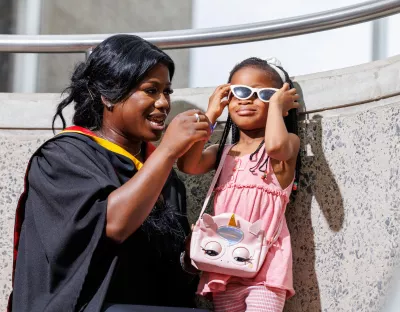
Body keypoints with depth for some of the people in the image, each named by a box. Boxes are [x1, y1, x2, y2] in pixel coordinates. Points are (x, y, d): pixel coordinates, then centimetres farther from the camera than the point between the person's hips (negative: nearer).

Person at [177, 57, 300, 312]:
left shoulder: (288, 143, 2)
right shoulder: (223, 153, 16)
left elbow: (276, 145, -24)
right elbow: (188, 165, -4)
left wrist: (275, 105, -7)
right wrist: (211, 114, 4)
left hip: (265, 262, -5)